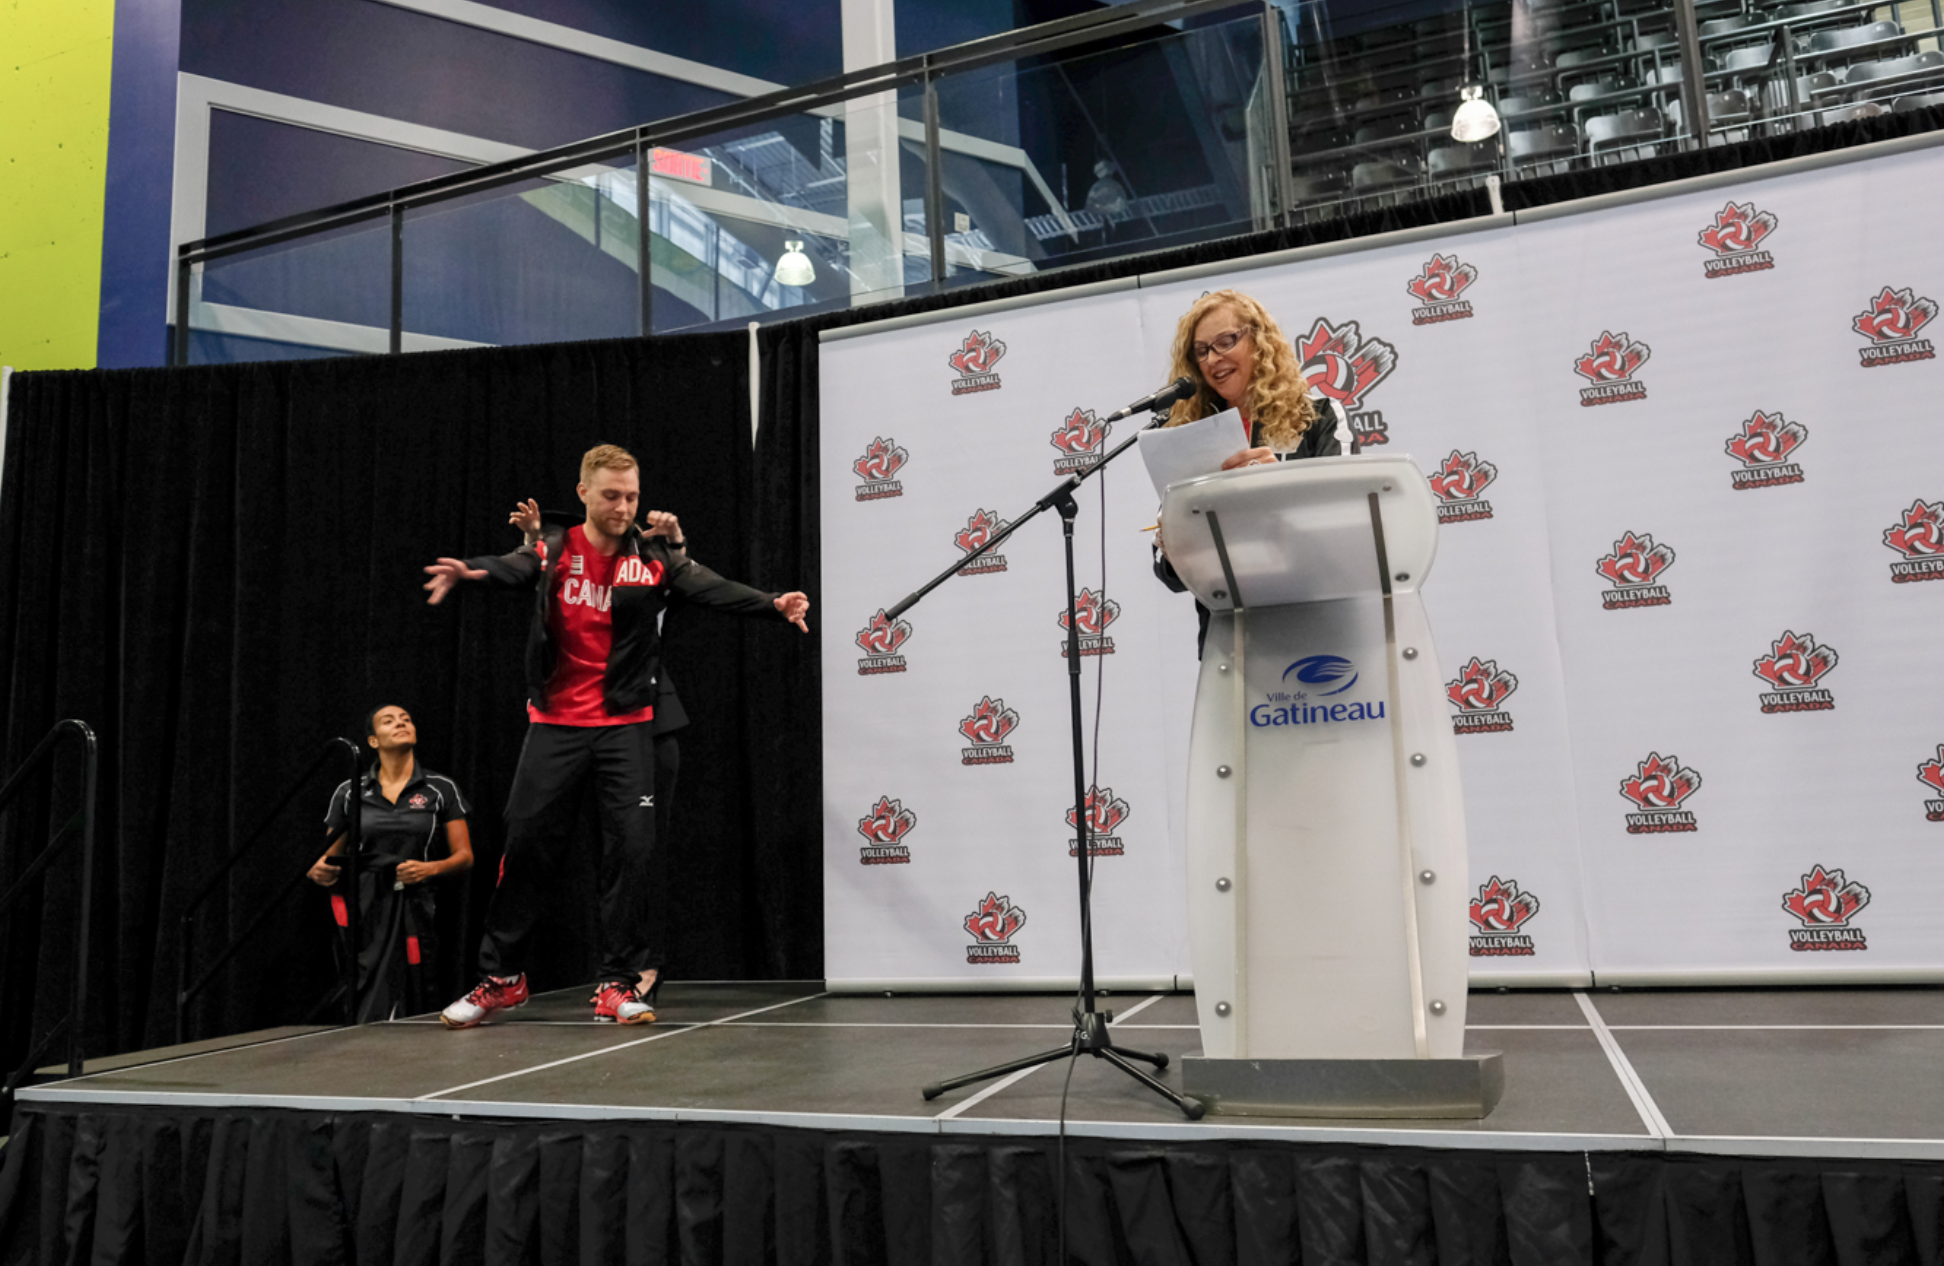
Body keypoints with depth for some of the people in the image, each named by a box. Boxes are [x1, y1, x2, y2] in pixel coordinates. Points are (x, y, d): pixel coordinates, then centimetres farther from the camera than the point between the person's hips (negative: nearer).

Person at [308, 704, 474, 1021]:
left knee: (413, 1018, -9)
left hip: (415, 911, 0)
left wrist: (431, 868, -13)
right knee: (370, 1018, -12)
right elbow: (331, 858, 16)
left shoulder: (442, 789, 6)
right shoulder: (348, 792, 10)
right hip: (365, 911, 1)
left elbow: (464, 856, 5)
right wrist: (320, 871, -5)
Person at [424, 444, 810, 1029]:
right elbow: (511, 569, -18)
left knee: (632, 849, -4)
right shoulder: (552, 550, 1)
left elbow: (713, 588, -14)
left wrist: (773, 604, -31)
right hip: (554, 724, 0)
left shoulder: (653, 558, -1)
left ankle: (620, 982, 9)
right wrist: (467, 570, -41)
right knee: (524, 845, 5)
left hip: (625, 726, 0)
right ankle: (501, 977, 22)